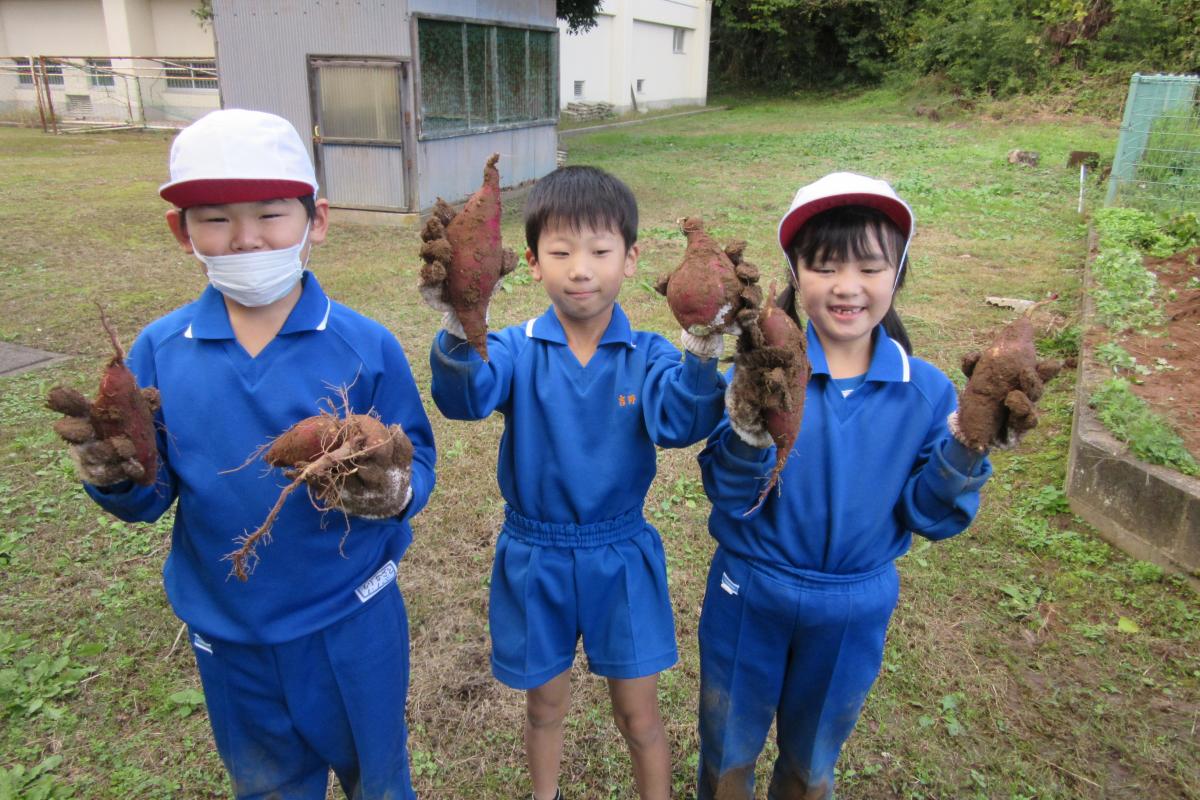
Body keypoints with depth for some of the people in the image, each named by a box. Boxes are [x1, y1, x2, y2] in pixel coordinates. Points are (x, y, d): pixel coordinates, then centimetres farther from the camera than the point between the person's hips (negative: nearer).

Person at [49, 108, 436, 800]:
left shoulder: (366, 346, -15)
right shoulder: (160, 351, -8)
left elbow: (417, 461, -10)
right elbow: (151, 500, -2)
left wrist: (396, 492, -32)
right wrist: (118, 479, -23)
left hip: (352, 621, -2)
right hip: (227, 630, 3)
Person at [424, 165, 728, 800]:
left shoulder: (648, 355, -10)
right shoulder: (518, 349, -11)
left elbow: (679, 423, -27)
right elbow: (465, 397, -30)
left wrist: (701, 354, -47)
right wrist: (457, 332, -51)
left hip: (621, 556, 0)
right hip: (534, 556, 1)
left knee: (638, 714, 14)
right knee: (545, 706, 22)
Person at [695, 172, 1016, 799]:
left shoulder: (925, 390, -11)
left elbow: (926, 517, -7)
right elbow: (728, 498, -19)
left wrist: (965, 453, -23)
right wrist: (748, 433, -37)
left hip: (854, 611, 2)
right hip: (749, 598, -1)